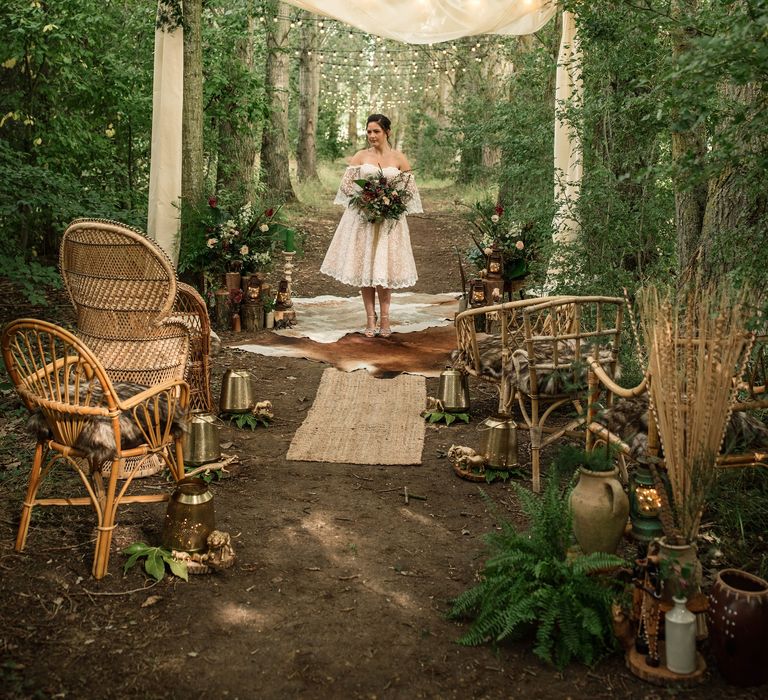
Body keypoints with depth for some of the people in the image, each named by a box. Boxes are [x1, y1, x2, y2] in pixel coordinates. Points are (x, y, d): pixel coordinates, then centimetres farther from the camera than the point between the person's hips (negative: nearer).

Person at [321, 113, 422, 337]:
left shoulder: (399, 158, 5)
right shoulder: (360, 156, 6)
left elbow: (410, 189, 6)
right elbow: (346, 185, 3)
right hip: (362, 216, 1)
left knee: (385, 266, -4)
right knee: (363, 267, -1)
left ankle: (384, 316, 5)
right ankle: (371, 318, 6)